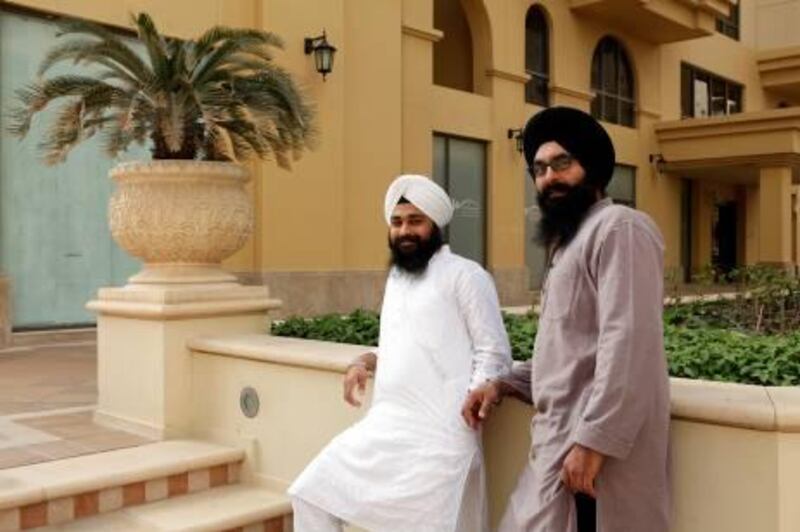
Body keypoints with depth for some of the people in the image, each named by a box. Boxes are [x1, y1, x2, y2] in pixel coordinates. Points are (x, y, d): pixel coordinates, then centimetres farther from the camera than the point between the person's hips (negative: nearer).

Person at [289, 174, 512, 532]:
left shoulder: (464, 275, -4)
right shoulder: (395, 278, 19)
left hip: (436, 437, -7)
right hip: (383, 428, 8)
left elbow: (494, 355, -8)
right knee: (312, 493, 6)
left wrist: (466, 413, -17)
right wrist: (367, 361, 7)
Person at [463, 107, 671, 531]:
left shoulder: (618, 228, -9)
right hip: (564, 443, 9)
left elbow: (628, 343, -20)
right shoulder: (570, 241, 22)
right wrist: (503, 384, 10)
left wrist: (594, 441, -24)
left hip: (596, 446, -9)